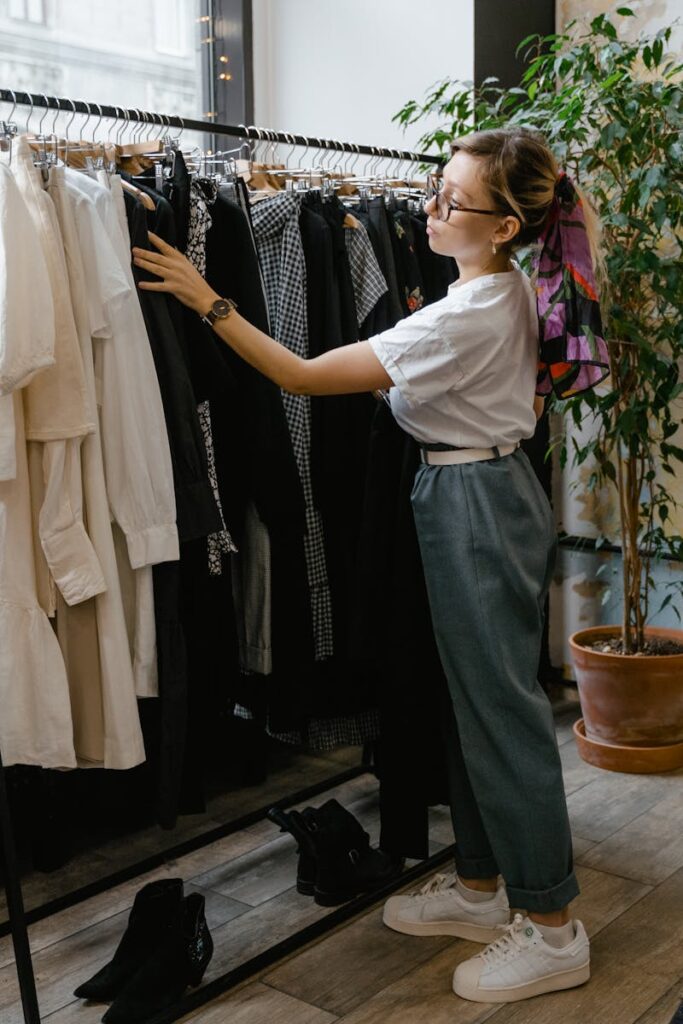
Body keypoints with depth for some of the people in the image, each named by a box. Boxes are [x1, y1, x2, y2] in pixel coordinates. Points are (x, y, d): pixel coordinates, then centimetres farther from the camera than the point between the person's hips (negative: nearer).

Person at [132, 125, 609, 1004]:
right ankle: (479, 887, 31)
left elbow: (302, 376, -23)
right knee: (474, 698, 16)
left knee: (500, 706, -1)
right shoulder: (516, 294, 6)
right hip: (497, 484, 10)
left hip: (472, 504, -10)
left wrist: (211, 304, -20)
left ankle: (552, 931, 14)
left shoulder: (463, 318, -23)